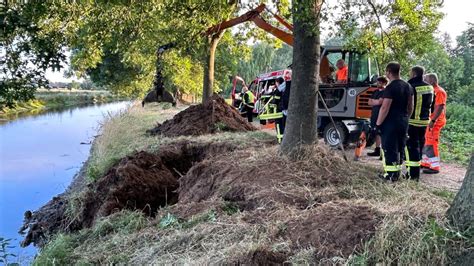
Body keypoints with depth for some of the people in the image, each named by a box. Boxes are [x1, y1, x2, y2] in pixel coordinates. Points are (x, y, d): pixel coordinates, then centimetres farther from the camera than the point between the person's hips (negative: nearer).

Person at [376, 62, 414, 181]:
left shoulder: (390, 88, -17)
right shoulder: (408, 86, 9)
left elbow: (384, 108, -20)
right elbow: (410, 106, 15)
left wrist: (378, 124, -14)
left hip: (391, 122, -8)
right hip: (403, 122, 8)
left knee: (389, 148, 0)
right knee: (400, 148, 16)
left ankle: (391, 174, 3)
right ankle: (397, 171, 24)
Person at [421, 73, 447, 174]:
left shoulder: (439, 92, -14)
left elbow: (440, 108, -21)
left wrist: (433, 121, -26)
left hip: (435, 122, -10)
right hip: (429, 120, 10)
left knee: (431, 143, -7)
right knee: (425, 142, 15)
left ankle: (434, 167, -2)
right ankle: (426, 163, 25)